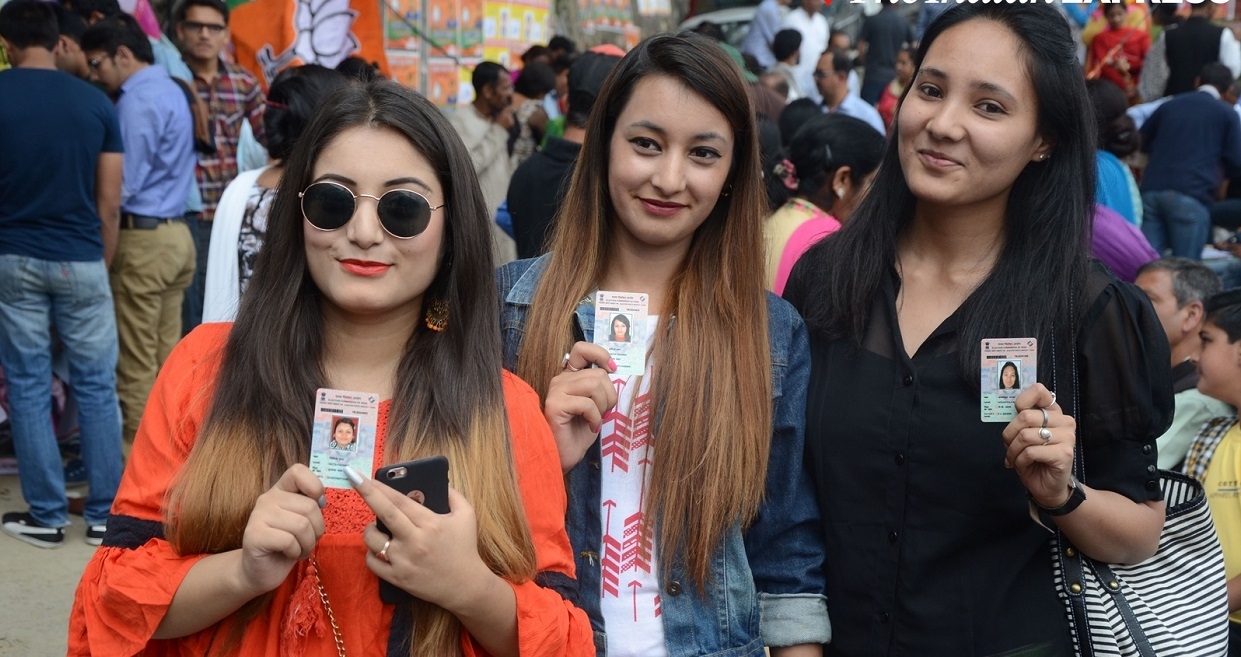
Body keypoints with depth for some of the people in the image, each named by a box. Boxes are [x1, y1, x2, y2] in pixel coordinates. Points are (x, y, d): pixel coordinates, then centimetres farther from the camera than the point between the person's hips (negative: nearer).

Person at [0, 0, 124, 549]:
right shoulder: (96, 102, -1)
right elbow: (109, 202, 0)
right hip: (81, 260, 1)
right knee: (96, 387, 8)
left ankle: (46, 516, 11)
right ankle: (104, 515, 11)